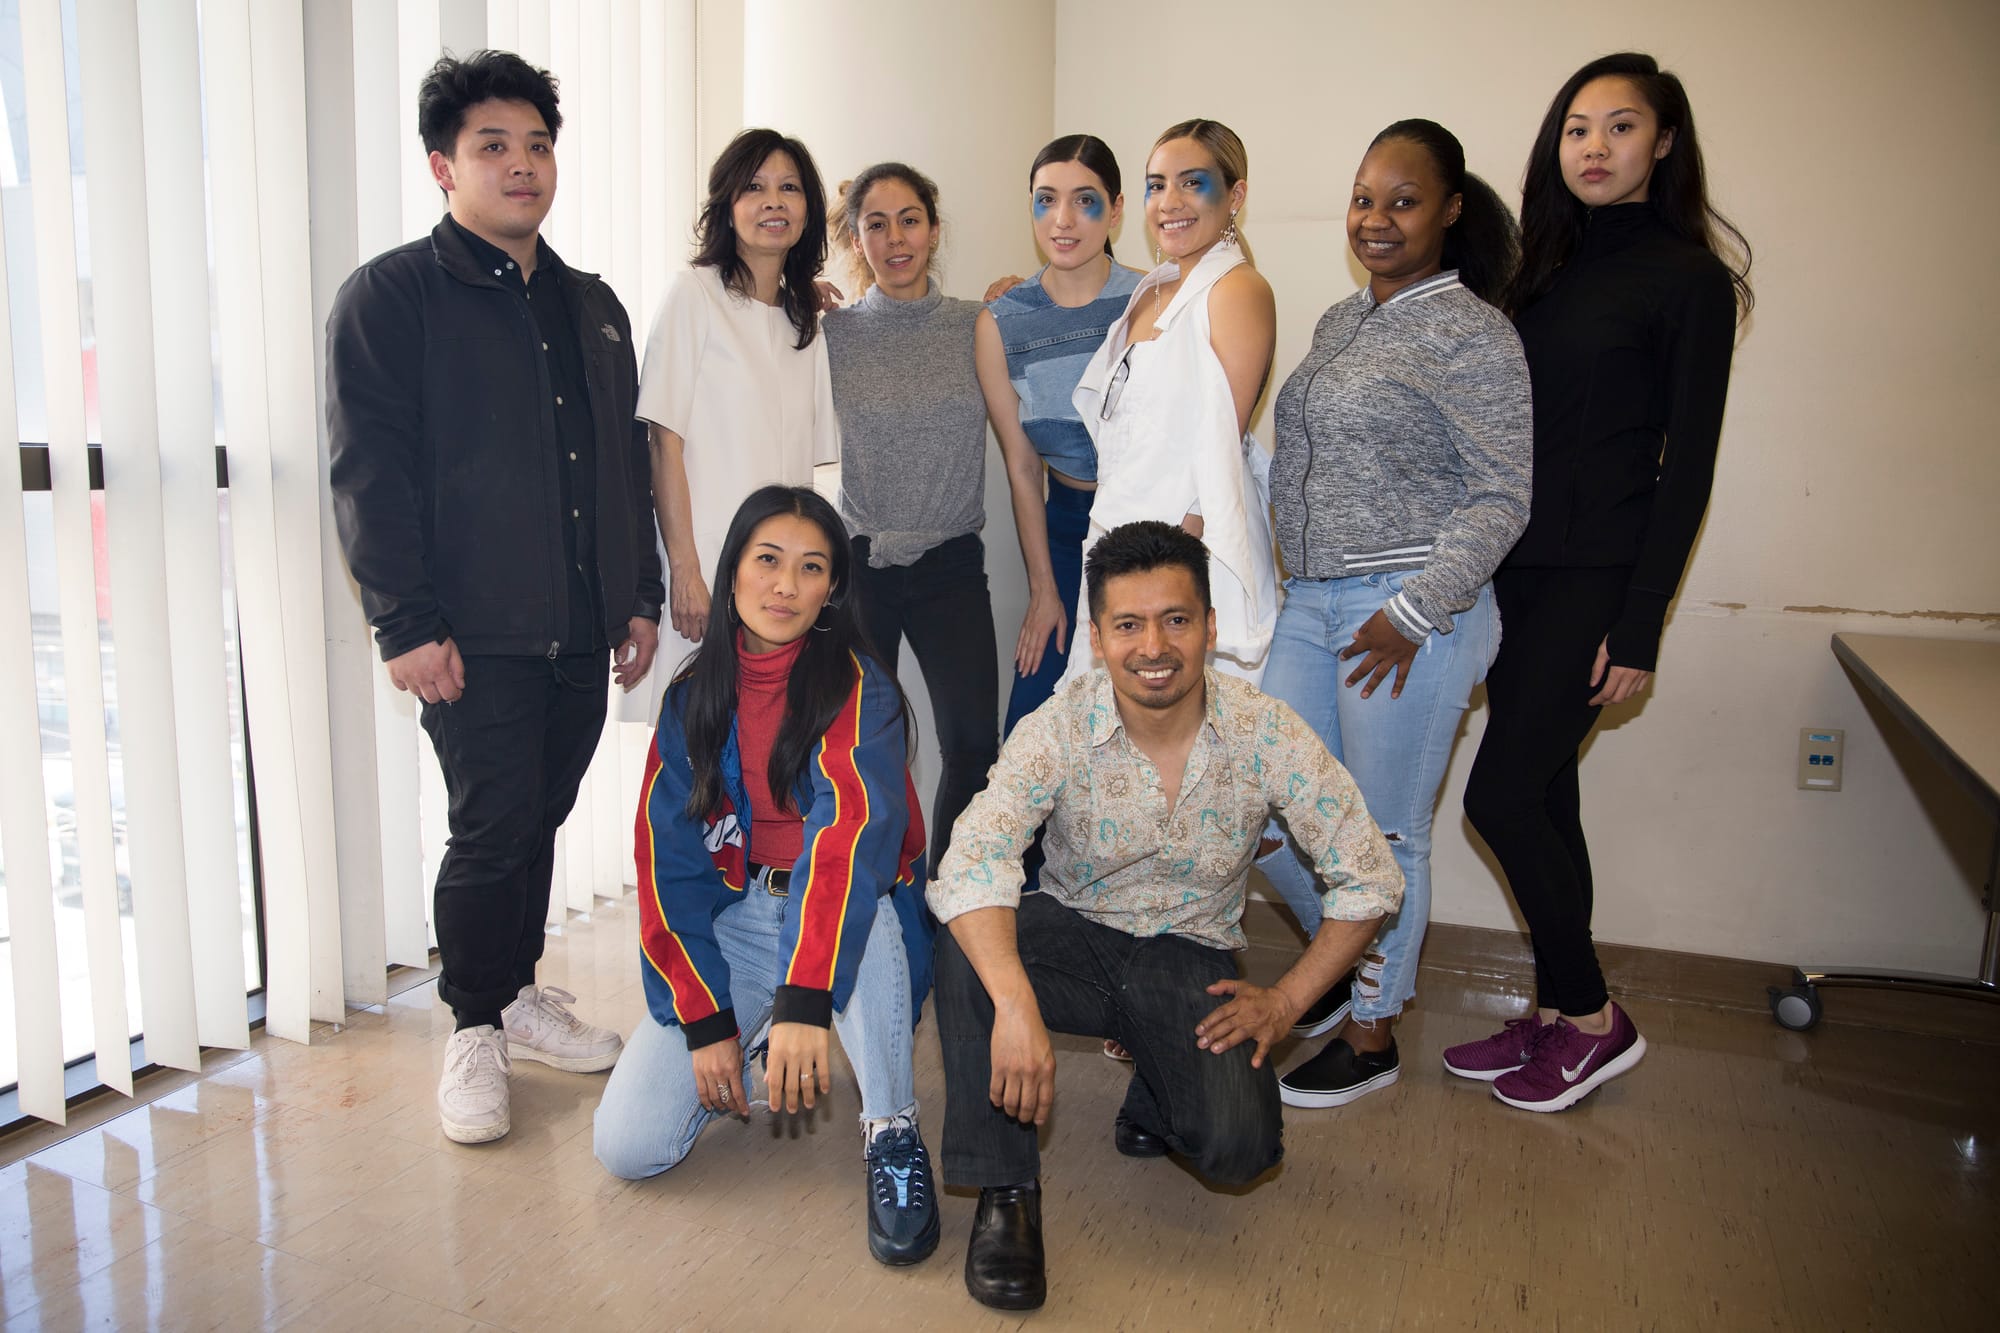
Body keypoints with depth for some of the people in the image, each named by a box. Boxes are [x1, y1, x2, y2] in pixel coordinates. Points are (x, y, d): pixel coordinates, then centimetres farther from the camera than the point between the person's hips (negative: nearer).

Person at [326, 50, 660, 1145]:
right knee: (492, 830, -3)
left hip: (581, 634, 5)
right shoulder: (389, 296, -2)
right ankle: (474, 1027, 17)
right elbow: (369, 472, -8)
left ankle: (519, 993, 31)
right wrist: (406, 624, -15)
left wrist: (641, 596, 13)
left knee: (537, 820, 13)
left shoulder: (591, 306, 17)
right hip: (475, 638, -5)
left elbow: (628, 465, 19)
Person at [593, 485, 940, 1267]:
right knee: (626, 1146, -12)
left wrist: (803, 1001, -42)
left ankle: (892, 1132, -22)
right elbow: (669, 863, -2)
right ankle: (754, 1057, 16)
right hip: (734, 923, 3)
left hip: (851, 923, -3)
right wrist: (706, 1020, -12)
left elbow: (853, 828, -28)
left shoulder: (856, 687, -12)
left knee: (851, 899, -39)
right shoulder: (691, 701, 1)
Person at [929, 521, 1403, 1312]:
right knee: (967, 941, -32)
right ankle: (1005, 1191, -16)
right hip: (1072, 936, 0)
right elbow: (972, 862, -33)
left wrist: (1287, 1001, -13)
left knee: (1239, 1147, -24)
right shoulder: (1058, 730, -18)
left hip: (1190, 958, 0)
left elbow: (1369, 881, -7)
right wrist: (1015, 1003, -48)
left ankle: (1157, 1103, 15)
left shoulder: (1267, 734, -15)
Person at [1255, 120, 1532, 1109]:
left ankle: (1372, 1034, 22)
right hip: (1311, 604, 8)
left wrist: (1415, 611, -19)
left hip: (1409, 615, -8)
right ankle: (1350, 959, 35)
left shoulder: (1470, 334, -9)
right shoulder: (1341, 322, 15)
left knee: (1383, 832, 3)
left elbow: (1502, 497, -13)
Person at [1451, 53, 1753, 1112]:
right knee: (1544, 796, 11)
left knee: (1500, 796, -8)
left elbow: (1688, 465, -9)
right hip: (1513, 568, 7)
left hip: (1596, 577, -6)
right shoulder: (1544, 266, 13)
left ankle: (1593, 1020, 11)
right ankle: (1555, 1016, 25)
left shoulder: (1688, 279, -5)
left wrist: (1640, 626, -14)